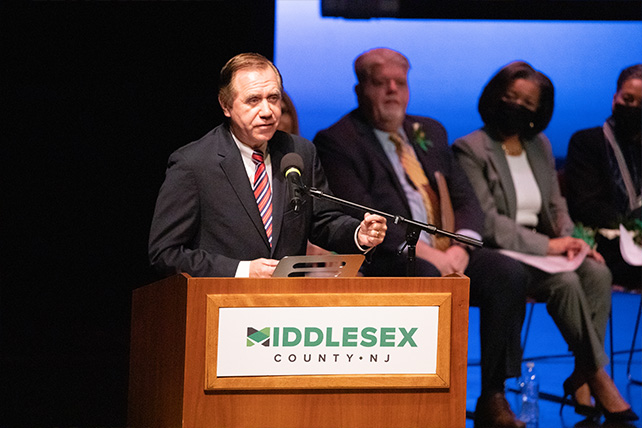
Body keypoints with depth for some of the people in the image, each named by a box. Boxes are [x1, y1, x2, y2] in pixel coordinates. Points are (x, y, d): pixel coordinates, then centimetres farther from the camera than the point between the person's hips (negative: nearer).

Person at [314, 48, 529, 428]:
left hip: (446, 253, 6)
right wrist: (422, 250, -20)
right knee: (427, 278, -38)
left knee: (509, 274, -20)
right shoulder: (337, 141, 0)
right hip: (381, 261, -6)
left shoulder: (430, 132, 21)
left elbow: (466, 199, 16)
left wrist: (460, 246, -6)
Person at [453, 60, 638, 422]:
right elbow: (486, 221, -13)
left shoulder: (540, 146, 16)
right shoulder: (470, 149, -5)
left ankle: (582, 377, -19)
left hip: (541, 247, 6)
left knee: (598, 273, -23)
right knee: (565, 281, -31)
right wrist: (547, 245, -17)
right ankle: (599, 377, -20)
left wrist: (570, 240, -3)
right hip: (499, 254, -6)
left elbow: (556, 206, 20)